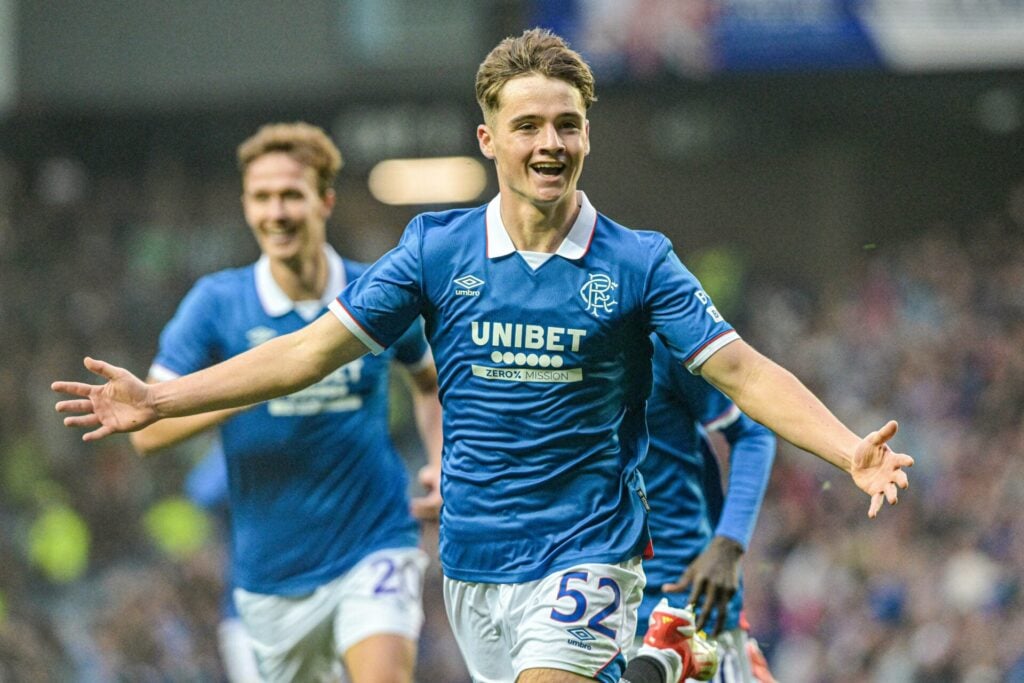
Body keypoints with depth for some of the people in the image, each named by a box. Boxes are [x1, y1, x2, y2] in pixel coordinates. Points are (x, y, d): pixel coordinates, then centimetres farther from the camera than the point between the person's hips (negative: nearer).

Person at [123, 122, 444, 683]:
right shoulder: (216, 303, -5)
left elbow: (430, 381, 21)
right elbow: (148, 429, -11)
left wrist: (441, 466, 4)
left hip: (374, 551, -1)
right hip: (271, 572, 1)